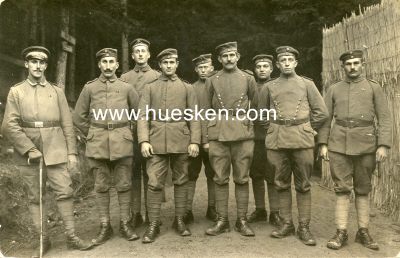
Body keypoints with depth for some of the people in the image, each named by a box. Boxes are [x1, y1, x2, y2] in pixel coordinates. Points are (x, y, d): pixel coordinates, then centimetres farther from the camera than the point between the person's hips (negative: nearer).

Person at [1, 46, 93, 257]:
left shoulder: (57, 92, 10)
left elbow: (67, 125, 7)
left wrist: (72, 152, 1)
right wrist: (30, 149, -12)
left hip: (56, 152, 1)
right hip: (29, 154, 0)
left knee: (64, 192, 0)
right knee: (35, 198, 7)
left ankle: (71, 237, 11)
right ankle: (43, 240, 18)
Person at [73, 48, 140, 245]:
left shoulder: (126, 87, 5)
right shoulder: (89, 88, 6)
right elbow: (79, 117, 11)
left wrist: (126, 132, 10)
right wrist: (92, 135, 8)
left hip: (122, 143, 0)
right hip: (97, 145, 1)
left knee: (124, 186, 5)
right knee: (101, 187, 6)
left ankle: (125, 224, 17)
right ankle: (104, 227, 17)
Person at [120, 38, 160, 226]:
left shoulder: (157, 76, 8)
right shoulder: (124, 78, 13)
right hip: (130, 131, 2)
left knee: (150, 173, 2)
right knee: (133, 173, 4)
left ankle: (151, 213, 13)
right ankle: (135, 213, 13)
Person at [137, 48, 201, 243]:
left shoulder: (187, 88, 10)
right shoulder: (150, 88, 10)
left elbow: (194, 117, 5)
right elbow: (143, 115, 3)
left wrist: (194, 141, -5)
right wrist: (144, 140, -9)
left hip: (181, 142, 1)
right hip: (157, 142, 0)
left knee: (181, 181, 8)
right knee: (154, 183, -2)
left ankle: (179, 220, 21)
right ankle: (153, 225, 8)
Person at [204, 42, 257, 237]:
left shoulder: (248, 79, 9)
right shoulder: (212, 81, 10)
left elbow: (255, 106, 18)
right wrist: (206, 138, 4)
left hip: (243, 133, 0)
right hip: (218, 134, 0)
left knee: (242, 178, 4)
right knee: (220, 179, 3)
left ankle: (242, 221, 14)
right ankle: (222, 221, 12)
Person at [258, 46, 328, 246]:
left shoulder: (307, 84, 8)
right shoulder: (269, 87, 11)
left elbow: (322, 112, 8)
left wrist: (307, 131, 7)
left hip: (302, 140, -1)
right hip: (277, 141, 2)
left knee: (303, 185, 3)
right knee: (281, 184, 7)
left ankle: (304, 227, 12)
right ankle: (286, 224, 18)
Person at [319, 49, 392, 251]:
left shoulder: (374, 88, 8)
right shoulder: (333, 89, 11)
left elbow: (384, 118, 3)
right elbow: (326, 118, 9)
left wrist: (383, 145, -7)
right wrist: (323, 143, 0)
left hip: (366, 144, 0)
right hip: (339, 143, 0)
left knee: (363, 189, 9)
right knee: (342, 188, 1)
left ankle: (363, 231, 19)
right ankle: (341, 232, 8)